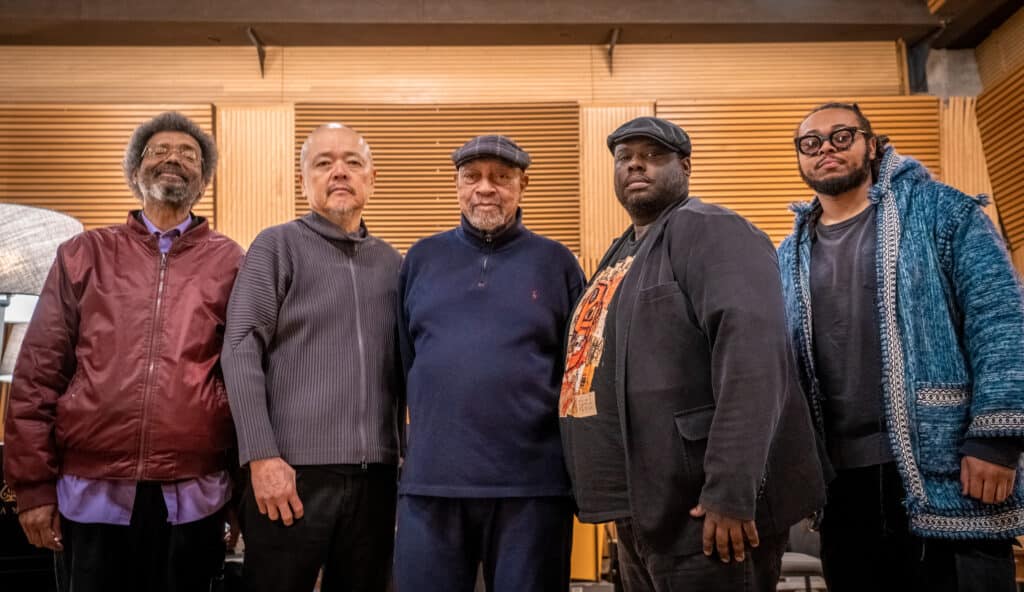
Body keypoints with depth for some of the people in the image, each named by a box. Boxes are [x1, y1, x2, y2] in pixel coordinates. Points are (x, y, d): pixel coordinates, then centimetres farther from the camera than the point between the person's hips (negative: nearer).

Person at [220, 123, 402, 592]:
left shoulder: (390, 262, 15)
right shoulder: (277, 246, 2)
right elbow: (241, 350, -7)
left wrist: (401, 454, 10)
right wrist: (262, 456, -15)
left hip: (375, 474, 4)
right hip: (293, 470, -4)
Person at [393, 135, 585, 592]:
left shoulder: (556, 262, 5)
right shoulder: (422, 258, 10)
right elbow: (400, 359, 13)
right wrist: (399, 447, 10)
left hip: (533, 481, -1)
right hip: (431, 479, 2)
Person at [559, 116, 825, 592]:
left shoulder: (709, 231, -9)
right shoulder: (621, 256, 19)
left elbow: (751, 353, -23)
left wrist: (731, 491, -29)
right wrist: (625, 508, 18)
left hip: (700, 514, -9)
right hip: (643, 514, 9)